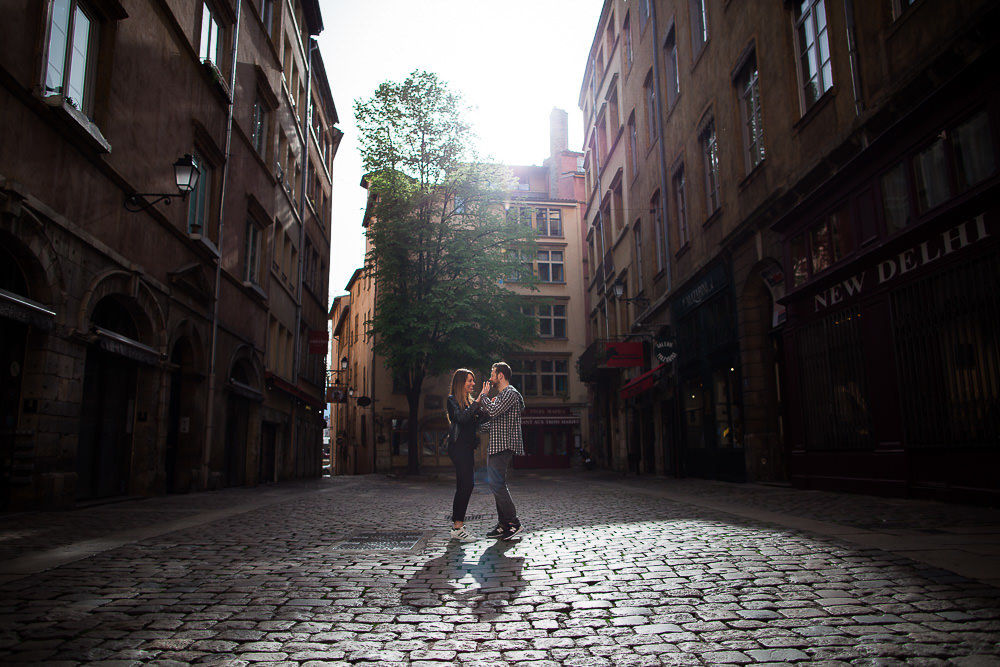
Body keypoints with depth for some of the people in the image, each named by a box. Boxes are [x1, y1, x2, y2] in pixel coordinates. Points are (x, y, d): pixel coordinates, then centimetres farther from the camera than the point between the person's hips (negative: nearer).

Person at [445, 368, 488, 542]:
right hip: (459, 447, -9)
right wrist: (478, 402, -20)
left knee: (464, 485, 7)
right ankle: (458, 527, -11)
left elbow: (477, 423, 14)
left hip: (467, 448, 9)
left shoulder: (469, 401, 19)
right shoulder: (452, 400, -5)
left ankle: (457, 525, 12)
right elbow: (461, 418, -22)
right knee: (466, 485, -13)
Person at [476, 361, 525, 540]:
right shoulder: (501, 394, 23)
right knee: (497, 484, 9)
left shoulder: (510, 393, -10)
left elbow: (493, 411, -23)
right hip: (496, 446, 11)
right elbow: (490, 415, 25)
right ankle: (503, 525, 13)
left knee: (496, 483, -14)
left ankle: (513, 522, -9)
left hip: (503, 446, -11)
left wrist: (484, 395, -7)